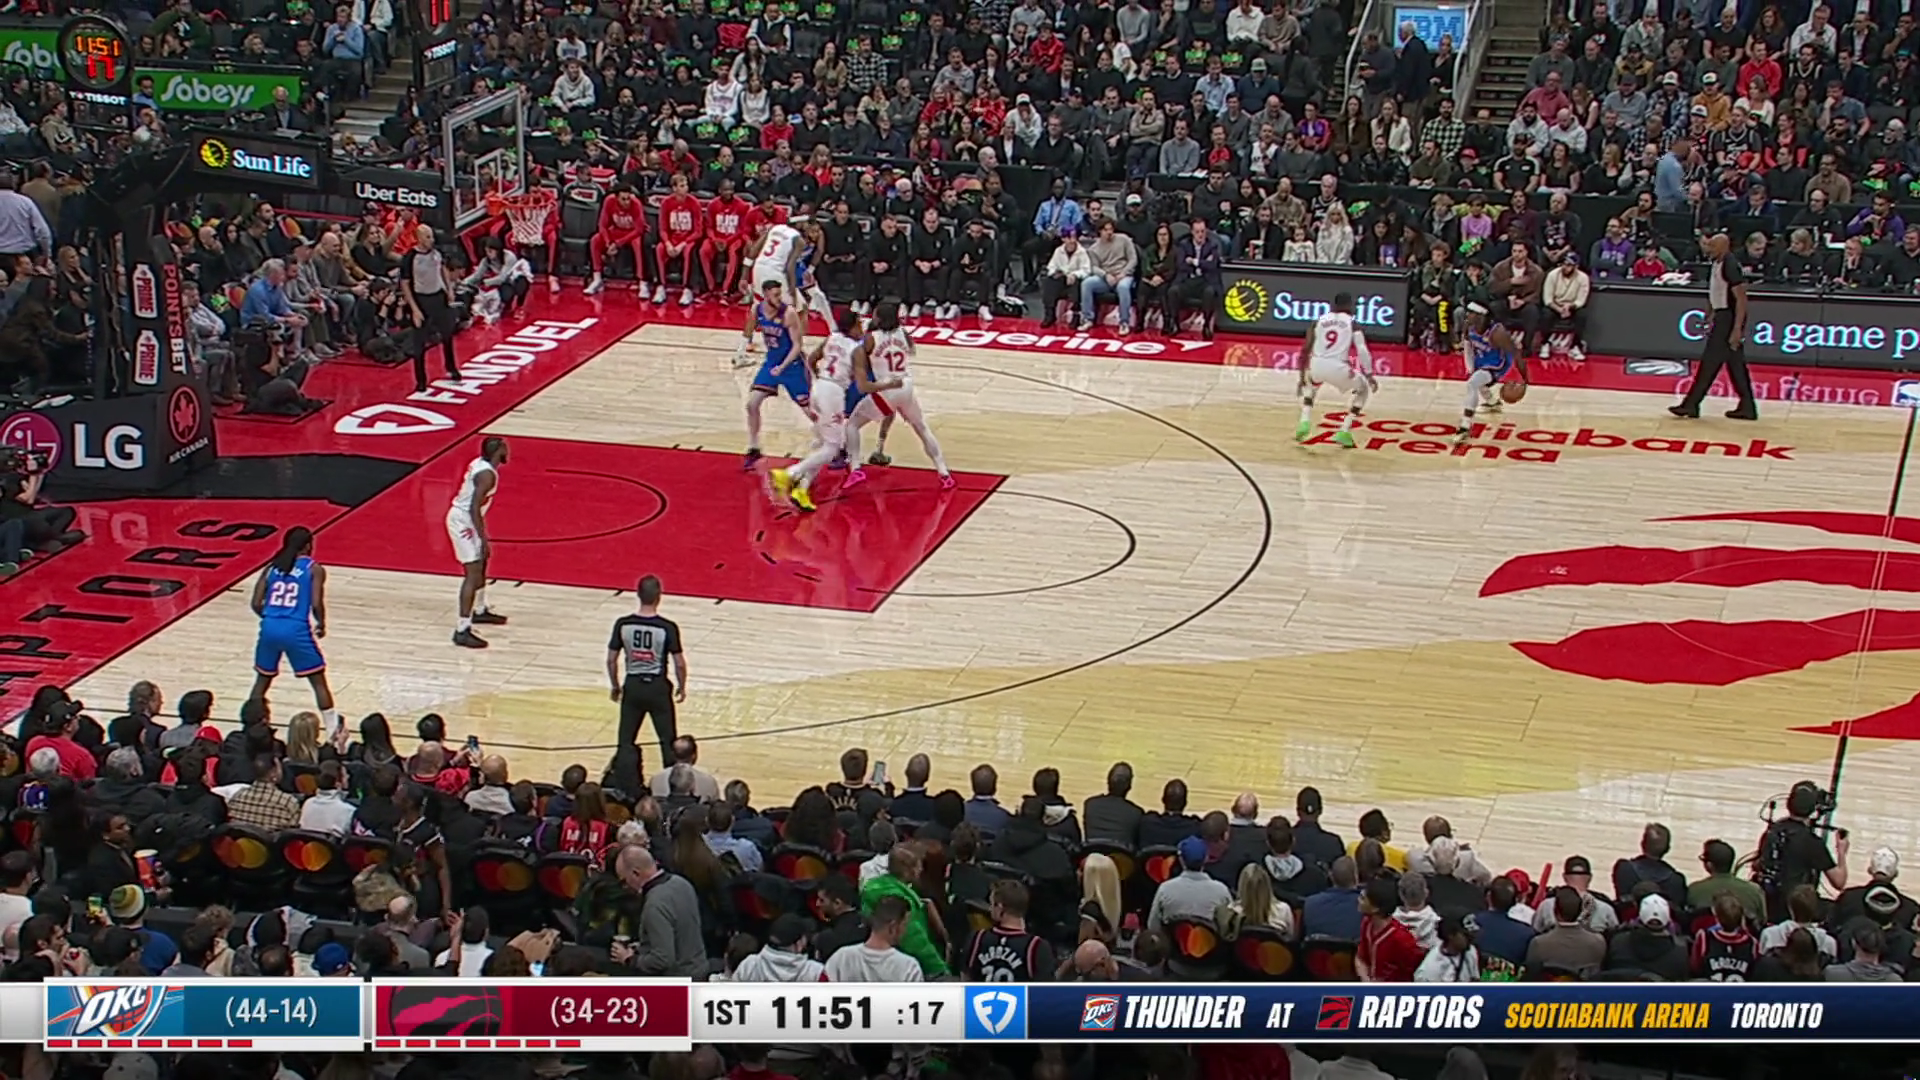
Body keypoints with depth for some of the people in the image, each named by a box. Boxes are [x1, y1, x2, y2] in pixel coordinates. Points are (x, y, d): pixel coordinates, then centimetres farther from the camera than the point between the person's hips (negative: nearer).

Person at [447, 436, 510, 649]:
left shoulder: (480, 463, 5)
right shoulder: (487, 474, -24)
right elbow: (474, 508, -28)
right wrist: (484, 539, -26)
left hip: (463, 516, 10)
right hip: (463, 521, -10)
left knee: (482, 563, 27)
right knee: (473, 573, -11)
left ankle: (480, 611, 45)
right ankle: (462, 631, -13)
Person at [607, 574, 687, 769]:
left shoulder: (623, 624, -8)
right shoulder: (668, 627, -16)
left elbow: (611, 660, -2)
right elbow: (679, 664, -11)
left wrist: (615, 686, 13)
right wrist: (681, 687, 6)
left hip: (633, 686, 2)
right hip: (657, 687, -2)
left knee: (626, 741, 13)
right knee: (668, 740, 9)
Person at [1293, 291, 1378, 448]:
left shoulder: (1320, 320, 18)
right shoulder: (1352, 323, 10)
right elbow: (1362, 351, -2)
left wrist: (1302, 376, 28)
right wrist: (1369, 375, 5)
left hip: (1316, 365, 3)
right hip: (1338, 367, -3)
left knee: (1309, 384, 41)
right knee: (1363, 389, 26)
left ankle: (1304, 423, 20)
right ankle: (1344, 432, 13)